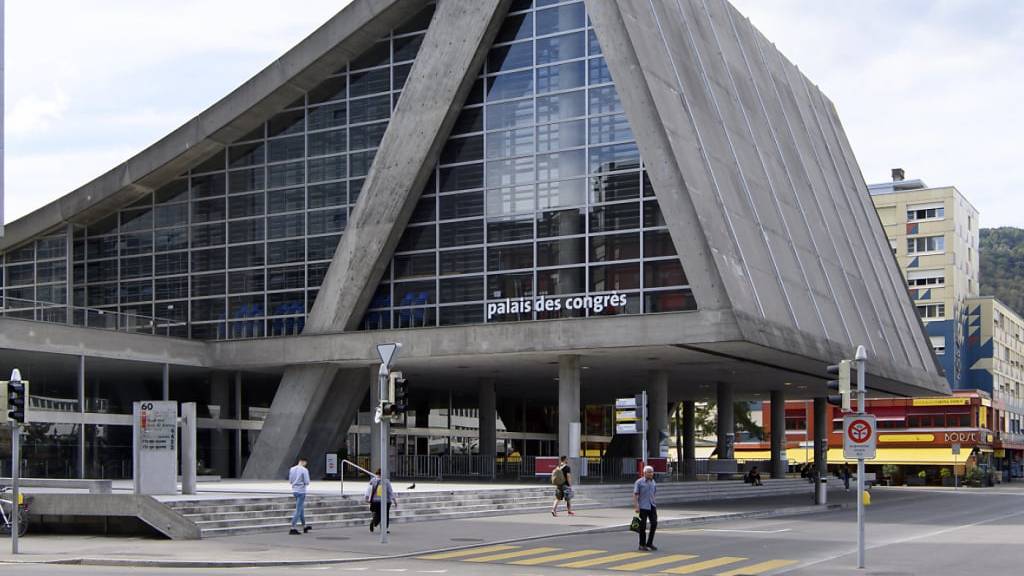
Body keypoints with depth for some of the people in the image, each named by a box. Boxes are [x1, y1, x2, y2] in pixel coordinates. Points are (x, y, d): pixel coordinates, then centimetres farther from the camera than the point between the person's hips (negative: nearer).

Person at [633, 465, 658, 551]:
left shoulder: (653, 482, 11)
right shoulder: (639, 482, -8)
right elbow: (635, 495, -11)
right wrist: (636, 507, -18)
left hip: (652, 506, 6)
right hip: (643, 507, -6)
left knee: (654, 523, -1)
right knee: (643, 526, -1)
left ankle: (649, 543, 12)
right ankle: (642, 545, 9)